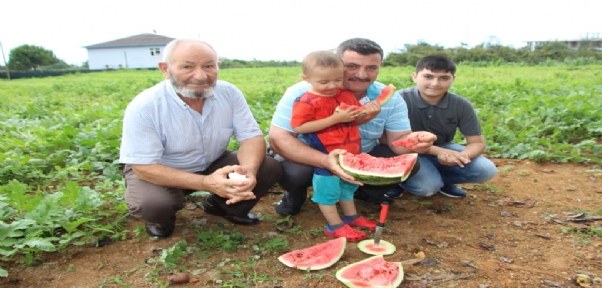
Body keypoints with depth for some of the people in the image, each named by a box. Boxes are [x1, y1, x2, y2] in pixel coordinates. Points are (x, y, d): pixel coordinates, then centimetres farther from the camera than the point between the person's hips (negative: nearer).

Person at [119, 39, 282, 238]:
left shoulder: (229, 93, -17)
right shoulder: (143, 107, -27)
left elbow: (251, 137, -15)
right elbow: (144, 167, -27)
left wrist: (248, 171, -39)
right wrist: (206, 183, -41)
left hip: (213, 163, 4)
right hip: (158, 170, -3)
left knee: (271, 168, -12)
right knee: (152, 205, -35)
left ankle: (221, 205, 14)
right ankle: (160, 217, 5)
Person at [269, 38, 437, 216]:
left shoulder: (390, 99, -12)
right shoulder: (302, 93, -26)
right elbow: (278, 139, -32)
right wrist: (325, 161, -47)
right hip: (311, 158, -3)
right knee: (293, 173, -35)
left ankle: (363, 191, 14)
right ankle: (295, 195, 3)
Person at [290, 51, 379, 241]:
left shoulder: (346, 95, 2)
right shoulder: (306, 101, -19)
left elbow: (355, 120, 12)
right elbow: (299, 127, -26)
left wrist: (368, 115, -13)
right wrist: (335, 119, -28)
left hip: (351, 155, 8)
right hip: (326, 158, -7)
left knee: (348, 185, 23)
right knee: (328, 189, 6)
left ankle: (351, 216, 42)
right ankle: (335, 226, 21)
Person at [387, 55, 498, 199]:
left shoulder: (461, 105, -11)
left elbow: (477, 143, -7)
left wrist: (461, 156, -32)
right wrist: (436, 151, -34)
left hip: (443, 149, 5)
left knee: (486, 170, -12)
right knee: (427, 186, -29)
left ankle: (439, 178, 8)